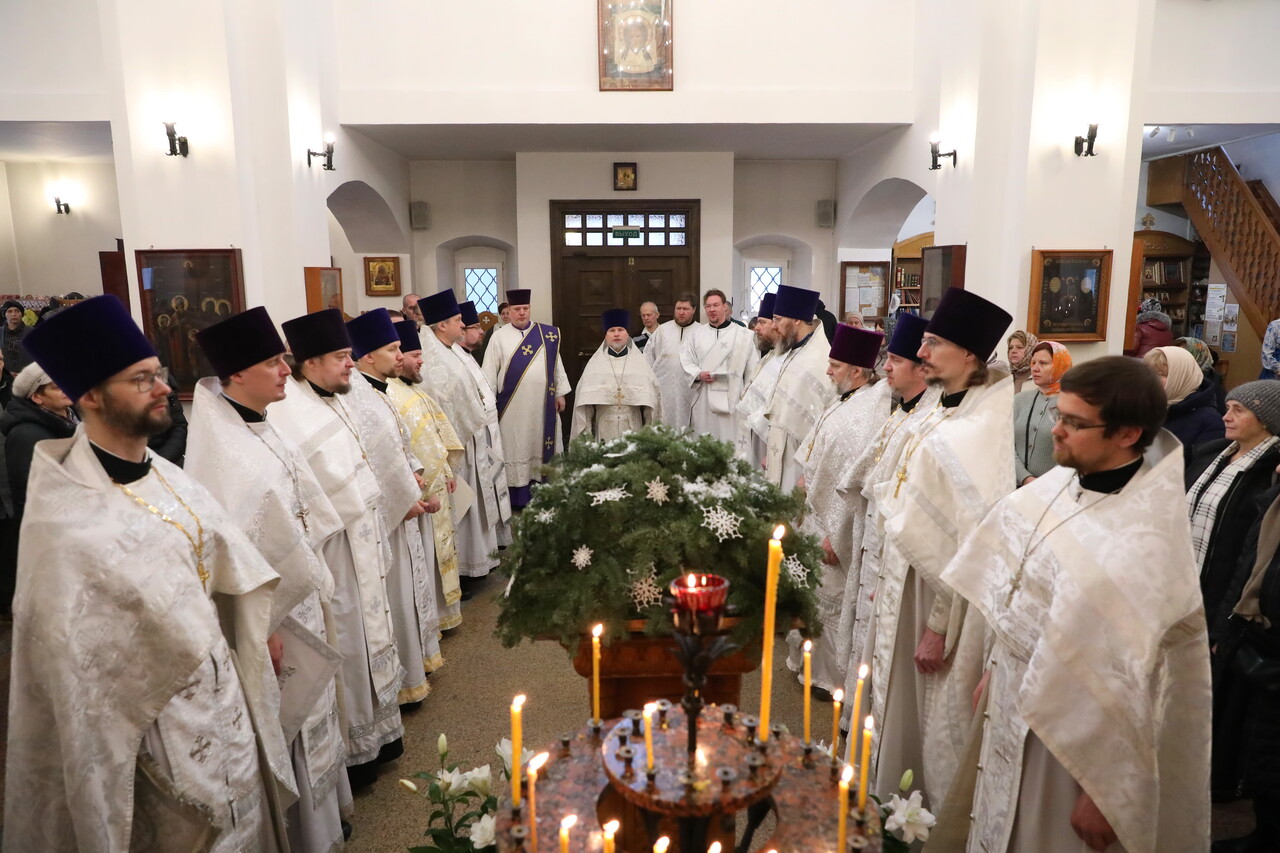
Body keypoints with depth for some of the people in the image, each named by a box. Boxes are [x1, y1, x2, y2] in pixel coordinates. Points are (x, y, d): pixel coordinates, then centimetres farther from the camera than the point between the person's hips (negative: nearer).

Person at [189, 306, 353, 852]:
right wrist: (262, 629, -20)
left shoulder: (260, 427, 2)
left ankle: (319, 801, 45)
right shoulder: (223, 450, -26)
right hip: (270, 608, -8)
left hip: (299, 596, 8)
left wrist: (316, 594, 13)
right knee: (288, 721, 11)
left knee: (311, 708, 24)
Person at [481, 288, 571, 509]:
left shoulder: (547, 334, 5)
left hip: (542, 403, 2)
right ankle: (517, 496, 9)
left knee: (541, 444, 8)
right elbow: (490, 372, 0)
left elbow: (556, 364, 9)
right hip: (513, 405, -2)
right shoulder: (499, 337, -1)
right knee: (516, 447, 2)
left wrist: (560, 393, 7)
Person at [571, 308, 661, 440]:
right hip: (603, 433, 0)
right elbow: (585, 401, 4)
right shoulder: (594, 364, 8)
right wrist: (586, 435, -3)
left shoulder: (640, 363, 7)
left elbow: (651, 398, 5)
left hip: (634, 433, 0)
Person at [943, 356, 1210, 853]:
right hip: (1015, 708, 6)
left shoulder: (1147, 540, -28)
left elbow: (1135, 687, -22)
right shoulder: (1056, 486, -6)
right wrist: (993, 673, 14)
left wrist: (1104, 794, -14)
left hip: (1071, 736, -6)